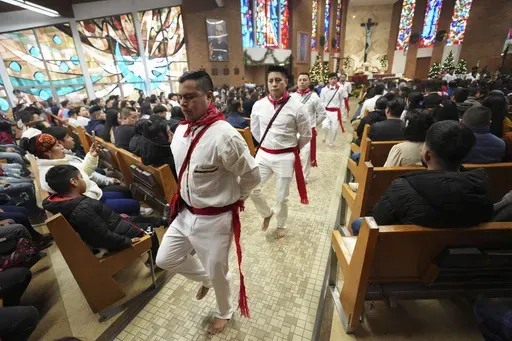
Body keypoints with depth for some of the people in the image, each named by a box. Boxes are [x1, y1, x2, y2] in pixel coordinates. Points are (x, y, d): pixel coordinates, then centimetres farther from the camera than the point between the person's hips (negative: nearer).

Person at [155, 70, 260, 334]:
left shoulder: (224, 136, -28)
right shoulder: (181, 130, -1)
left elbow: (252, 176, -18)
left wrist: (233, 199, -3)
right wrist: (188, 197, 14)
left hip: (215, 219, -7)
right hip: (185, 213, 8)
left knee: (217, 273, 16)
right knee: (165, 259, 21)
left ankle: (224, 313, 50)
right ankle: (204, 278, 49)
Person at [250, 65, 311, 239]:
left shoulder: (296, 106, -12)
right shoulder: (259, 105, -3)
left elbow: (306, 135, 0)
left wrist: (291, 148, 9)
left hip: (285, 157, -3)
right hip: (263, 154, 3)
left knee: (282, 196, 10)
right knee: (252, 188, -1)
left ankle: (281, 225, 38)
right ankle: (267, 213, 30)